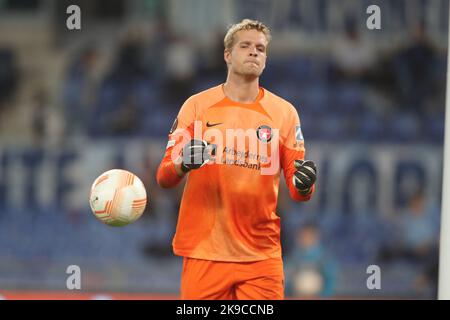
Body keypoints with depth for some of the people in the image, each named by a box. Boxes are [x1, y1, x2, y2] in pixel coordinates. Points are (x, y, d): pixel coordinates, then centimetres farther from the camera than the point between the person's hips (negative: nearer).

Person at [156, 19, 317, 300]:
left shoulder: (284, 112, 8)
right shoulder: (197, 105, 6)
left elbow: (297, 192, 8)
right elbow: (164, 177, 3)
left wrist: (303, 186, -16)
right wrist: (182, 165, -20)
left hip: (262, 256, 1)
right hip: (203, 252, -1)